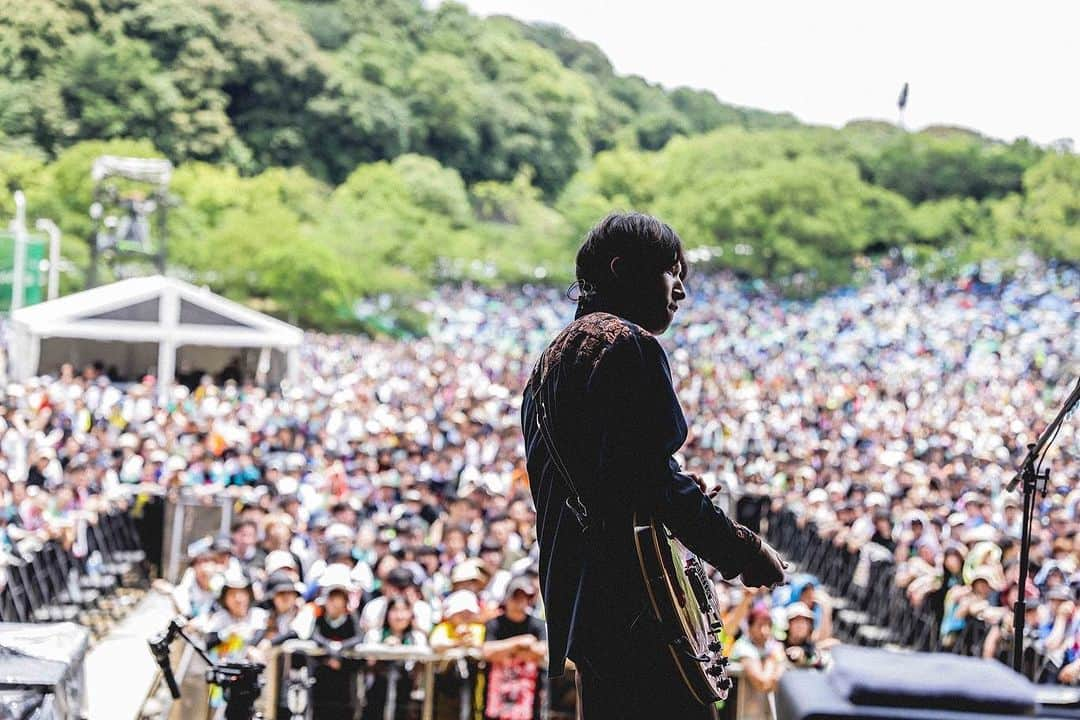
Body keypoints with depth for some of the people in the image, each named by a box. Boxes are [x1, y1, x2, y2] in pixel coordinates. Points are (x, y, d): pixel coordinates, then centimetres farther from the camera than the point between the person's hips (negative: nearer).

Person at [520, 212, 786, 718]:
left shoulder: (554, 357, 23)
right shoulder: (627, 344, -9)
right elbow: (649, 475, -19)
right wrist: (743, 551, -16)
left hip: (576, 594, 11)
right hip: (632, 598, -11)